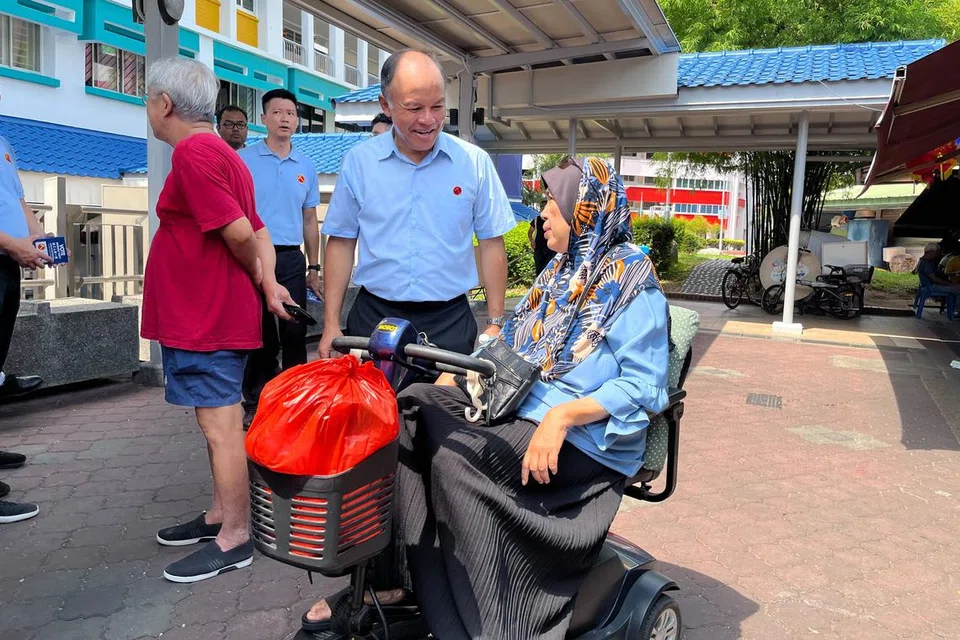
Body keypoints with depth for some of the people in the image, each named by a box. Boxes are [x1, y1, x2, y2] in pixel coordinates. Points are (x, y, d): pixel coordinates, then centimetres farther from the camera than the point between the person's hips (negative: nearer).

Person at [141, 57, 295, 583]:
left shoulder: (193, 153, -15)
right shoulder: (220, 154, 18)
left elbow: (239, 232, -22)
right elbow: (258, 232, 14)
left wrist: (258, 278, -4)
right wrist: (267, 282, 3)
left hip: (205, 319, -11)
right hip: (217, 315, 11)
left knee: (220, 426, -3)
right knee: (217, 423, 17)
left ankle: (234, 539, 8)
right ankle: (220, 516, 31)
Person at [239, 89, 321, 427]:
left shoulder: (306, 166, 13)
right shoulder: (243, 160, 3)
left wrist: (313, 268, 12)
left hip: (292, 259, 3)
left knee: (295, 334, 3)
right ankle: (254, 403, 18)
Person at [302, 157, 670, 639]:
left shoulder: (633, 283, -7)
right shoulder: (562, 272, 17)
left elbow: (643, 386, -14)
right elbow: (516, 341, 19)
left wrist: (563, 415, -25)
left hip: (585, 440, -7)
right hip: (518, 407, 8)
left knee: (453, 457, -28)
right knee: (411, 411, -13)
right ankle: (385, 576, -14)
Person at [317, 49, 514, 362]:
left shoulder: (474, 162, -1)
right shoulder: (357, 161, 1)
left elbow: (491, 244, 2)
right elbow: (341, 242, 5)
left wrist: (494, 323, -1)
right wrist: (331, 324, 1)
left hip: (449, 321, 0)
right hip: (373, 317, 1)